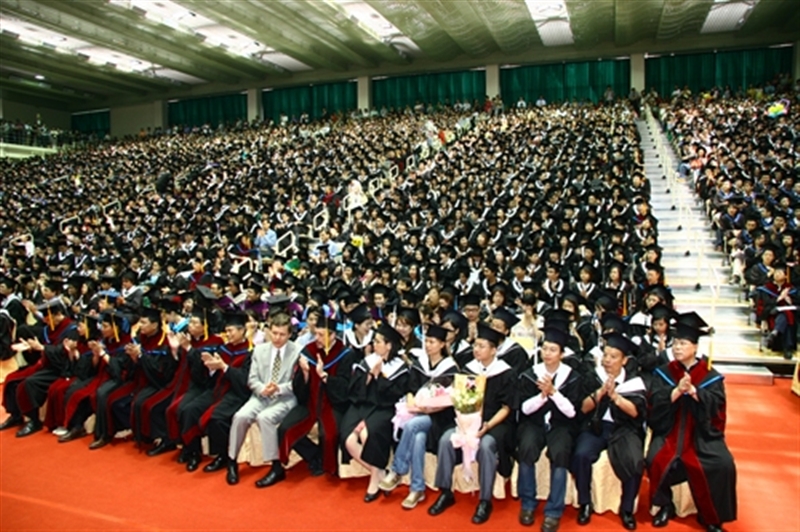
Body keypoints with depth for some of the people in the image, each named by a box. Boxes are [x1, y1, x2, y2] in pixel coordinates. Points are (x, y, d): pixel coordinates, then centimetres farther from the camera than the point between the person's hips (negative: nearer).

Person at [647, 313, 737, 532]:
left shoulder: (710, 375, 4)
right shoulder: (663, 372, 4)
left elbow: (716, 405, -11)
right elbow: (656, 404, -8)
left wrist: (693, 391, -25)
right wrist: (677, 390, -23)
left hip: (702, 432, 0)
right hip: (670, 430, 0)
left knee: (723, 464, -23)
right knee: (656, 460, -26)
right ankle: (665, 506, 3)